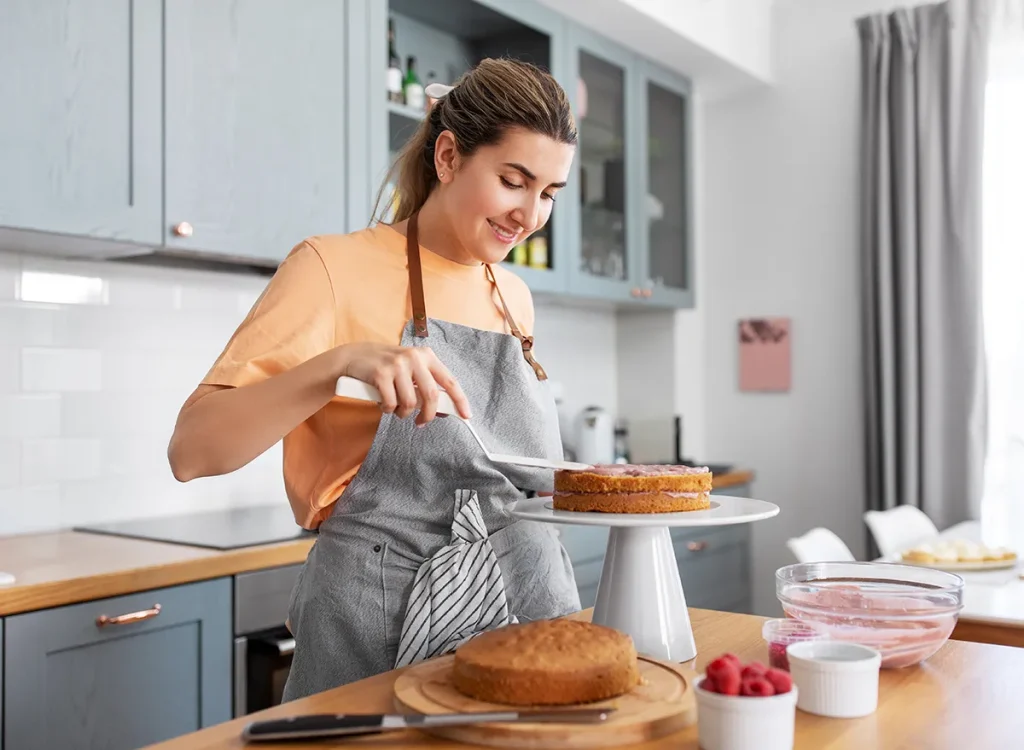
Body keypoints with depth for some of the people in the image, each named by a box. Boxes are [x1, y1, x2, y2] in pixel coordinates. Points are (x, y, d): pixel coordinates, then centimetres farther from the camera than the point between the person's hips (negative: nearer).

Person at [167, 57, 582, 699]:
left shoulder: (515, 297, 10)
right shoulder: (336, 267, -8)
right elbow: (191, 450, -17)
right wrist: (341, 362, -29)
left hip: (533, 605, 6)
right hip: (383, 633, -5)